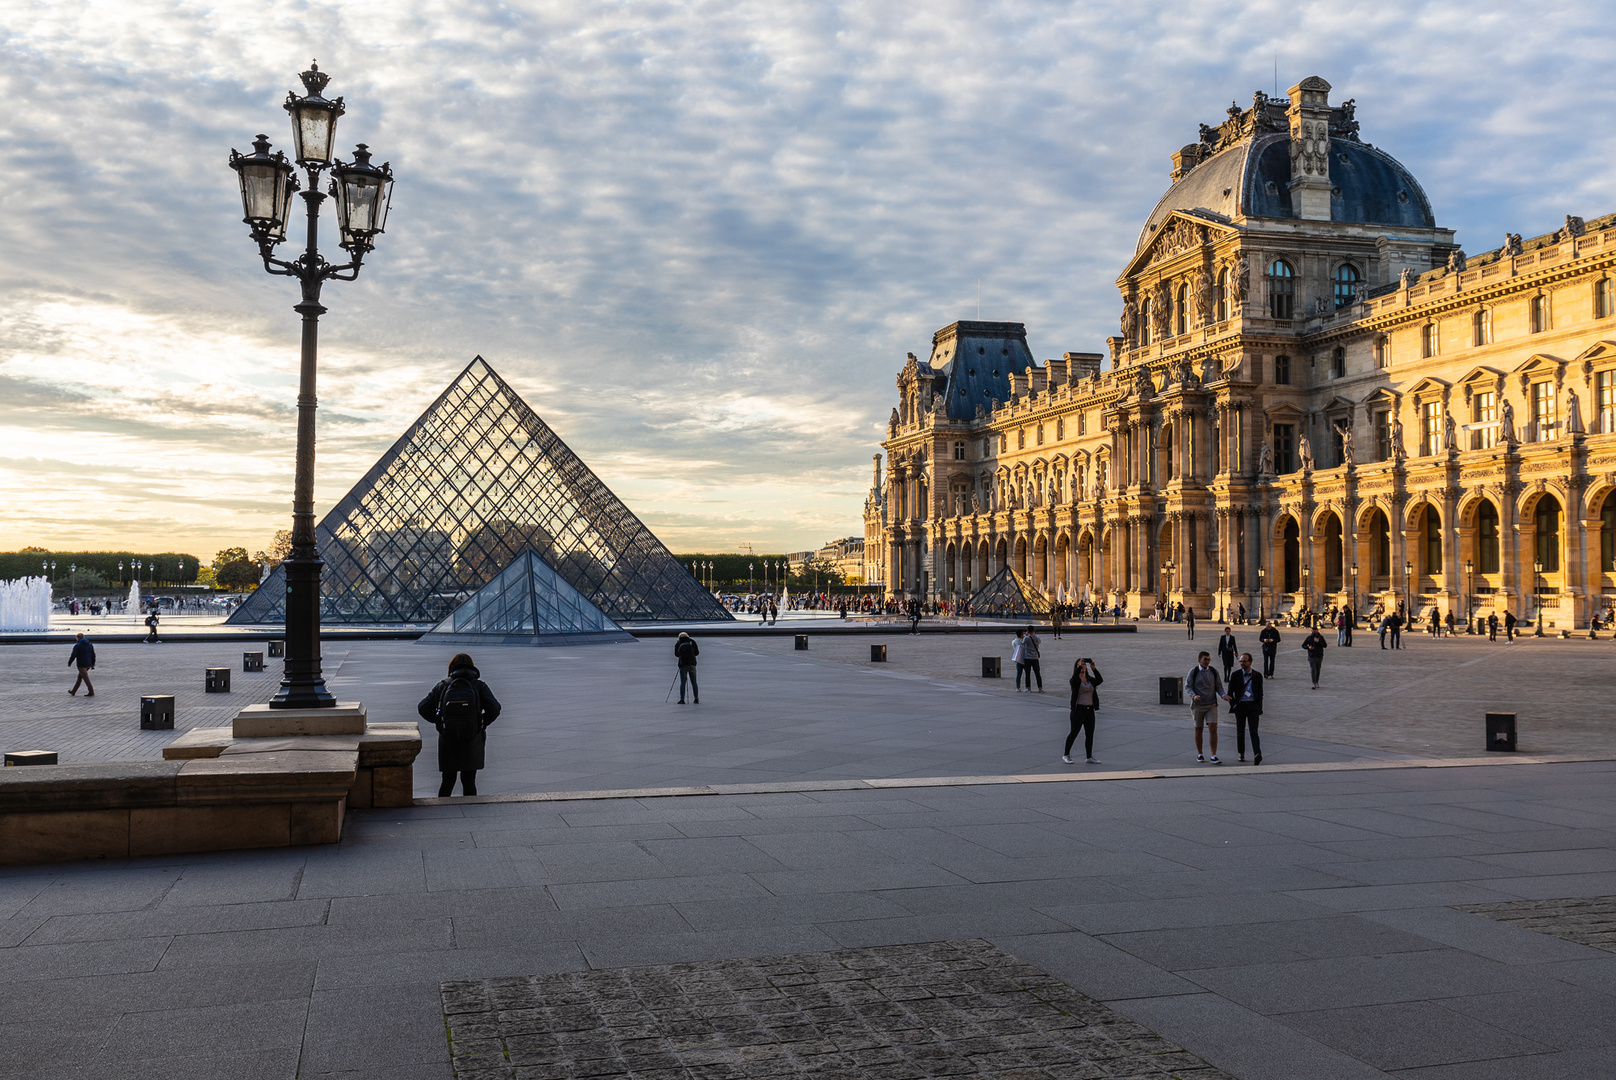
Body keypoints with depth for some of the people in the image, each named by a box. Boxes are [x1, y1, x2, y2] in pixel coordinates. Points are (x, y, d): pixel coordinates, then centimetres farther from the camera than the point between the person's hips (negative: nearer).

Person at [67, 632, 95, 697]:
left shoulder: (77, 645, -11)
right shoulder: (90, 645, 8)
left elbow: (73, 655, -13)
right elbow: (93, 655, 10)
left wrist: (69, 663, 1)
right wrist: (93, 663, 16)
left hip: (81, 665, -7)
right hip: (88, 665, 7)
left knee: (86, 679, -5)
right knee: (79, 678, 18)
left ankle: (91, 692, -8)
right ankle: (73, 691, 25)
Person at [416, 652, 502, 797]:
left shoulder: (442, 686, 4)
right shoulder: (479, 686, -1)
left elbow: (423, 708, -1)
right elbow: (494, 708, -13)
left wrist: (438, 722, 10)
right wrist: (483, 723, 3)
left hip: (447, 741, 1)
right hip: (472, 742, -1)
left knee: (448, 781, 13)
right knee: (469, 781, 8)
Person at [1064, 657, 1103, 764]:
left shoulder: (1090, 679, 8)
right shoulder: (1075, 681, -5)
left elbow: (1100, 680, -11)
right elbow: (1074, 678, -30)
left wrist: (1094, 669, -22)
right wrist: (1079, 666, -35)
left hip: (1090, 710, 5)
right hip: (1078, 710, -5)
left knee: (1090, 734, 8)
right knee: (1074, 733, 1)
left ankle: (1089, 757, 17)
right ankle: (1066, 755, 14)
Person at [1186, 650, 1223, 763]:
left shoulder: (1214, 671, 3)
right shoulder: (1193, 672, -5)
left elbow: (1218, 686, 9)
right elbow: (1187, 686, -6)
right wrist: (1193, 696, -25)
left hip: (1211, 705, 1)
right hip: (1197, 705, -1)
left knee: (1213, 728, -10)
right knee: (1198, 729, 8)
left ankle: (1214, 757, -9)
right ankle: (1199, 754, 24)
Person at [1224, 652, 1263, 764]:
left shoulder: (1257, 676, 5)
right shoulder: (1236, 675, 3)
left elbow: (1260, 693, 9)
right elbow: (1230, 692, 5)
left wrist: (1259, 708, 1)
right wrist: (1233, 705, -5)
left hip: (1253, 706, -1)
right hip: (1240, 706, 1)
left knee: (1254, 731, -11)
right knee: (1240, 731, 8)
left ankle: (1257, 754, -22)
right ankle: (1241, 753, 22)